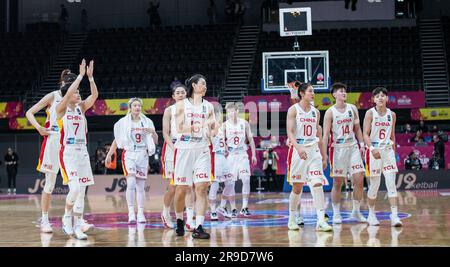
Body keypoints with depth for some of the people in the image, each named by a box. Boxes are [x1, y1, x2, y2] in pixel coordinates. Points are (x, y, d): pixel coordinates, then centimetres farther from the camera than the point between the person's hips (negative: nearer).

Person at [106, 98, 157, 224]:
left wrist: (152, 132, -11)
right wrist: (109, 154, 5)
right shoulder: (124, 122, 2)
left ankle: (140, 214, 10)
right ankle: (131, 212, -16)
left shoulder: (147, 122, 8)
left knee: (141, 186, 5)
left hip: (142, 155, 3)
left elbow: (156, 141, 9)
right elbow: (117, 139, 8)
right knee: (131, 183, -18)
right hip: (129, 154, -2)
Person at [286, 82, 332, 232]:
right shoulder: (293, 110, -3)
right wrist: (298, 148, -28)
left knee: (317, 184, -8)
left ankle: (321, 221, -10)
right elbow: (290, 132, -12)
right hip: (298, 150, -4)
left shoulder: (315, 112, 12)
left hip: (313, 150, 4)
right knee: (297, 187, 3)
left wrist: (323, 156, 16)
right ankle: (292, 219, 20)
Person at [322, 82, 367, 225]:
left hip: (353, 146, 4)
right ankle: (336, 213, 13)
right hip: (337, 148, -4)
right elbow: (326, 134, -7)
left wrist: (362, 144, 5)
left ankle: (356, 211, 12)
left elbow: (357, 128, 13)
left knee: (359, 179, -2)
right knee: (337, 182, 2)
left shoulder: (353, 108, 7)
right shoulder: (330, 112, -5)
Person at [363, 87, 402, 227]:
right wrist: (372, 148, -22)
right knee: (374, 185, 3)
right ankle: (371, 214, 19)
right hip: (374, 151, -3)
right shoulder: (370, 113, -4)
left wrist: (393, 151, 14)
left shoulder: (392, 114, 7)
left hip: (388, 151, 3)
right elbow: (365, 134, -9)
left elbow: (392, 136, 16)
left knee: (391, 183, -6)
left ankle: (394, 216, -9)